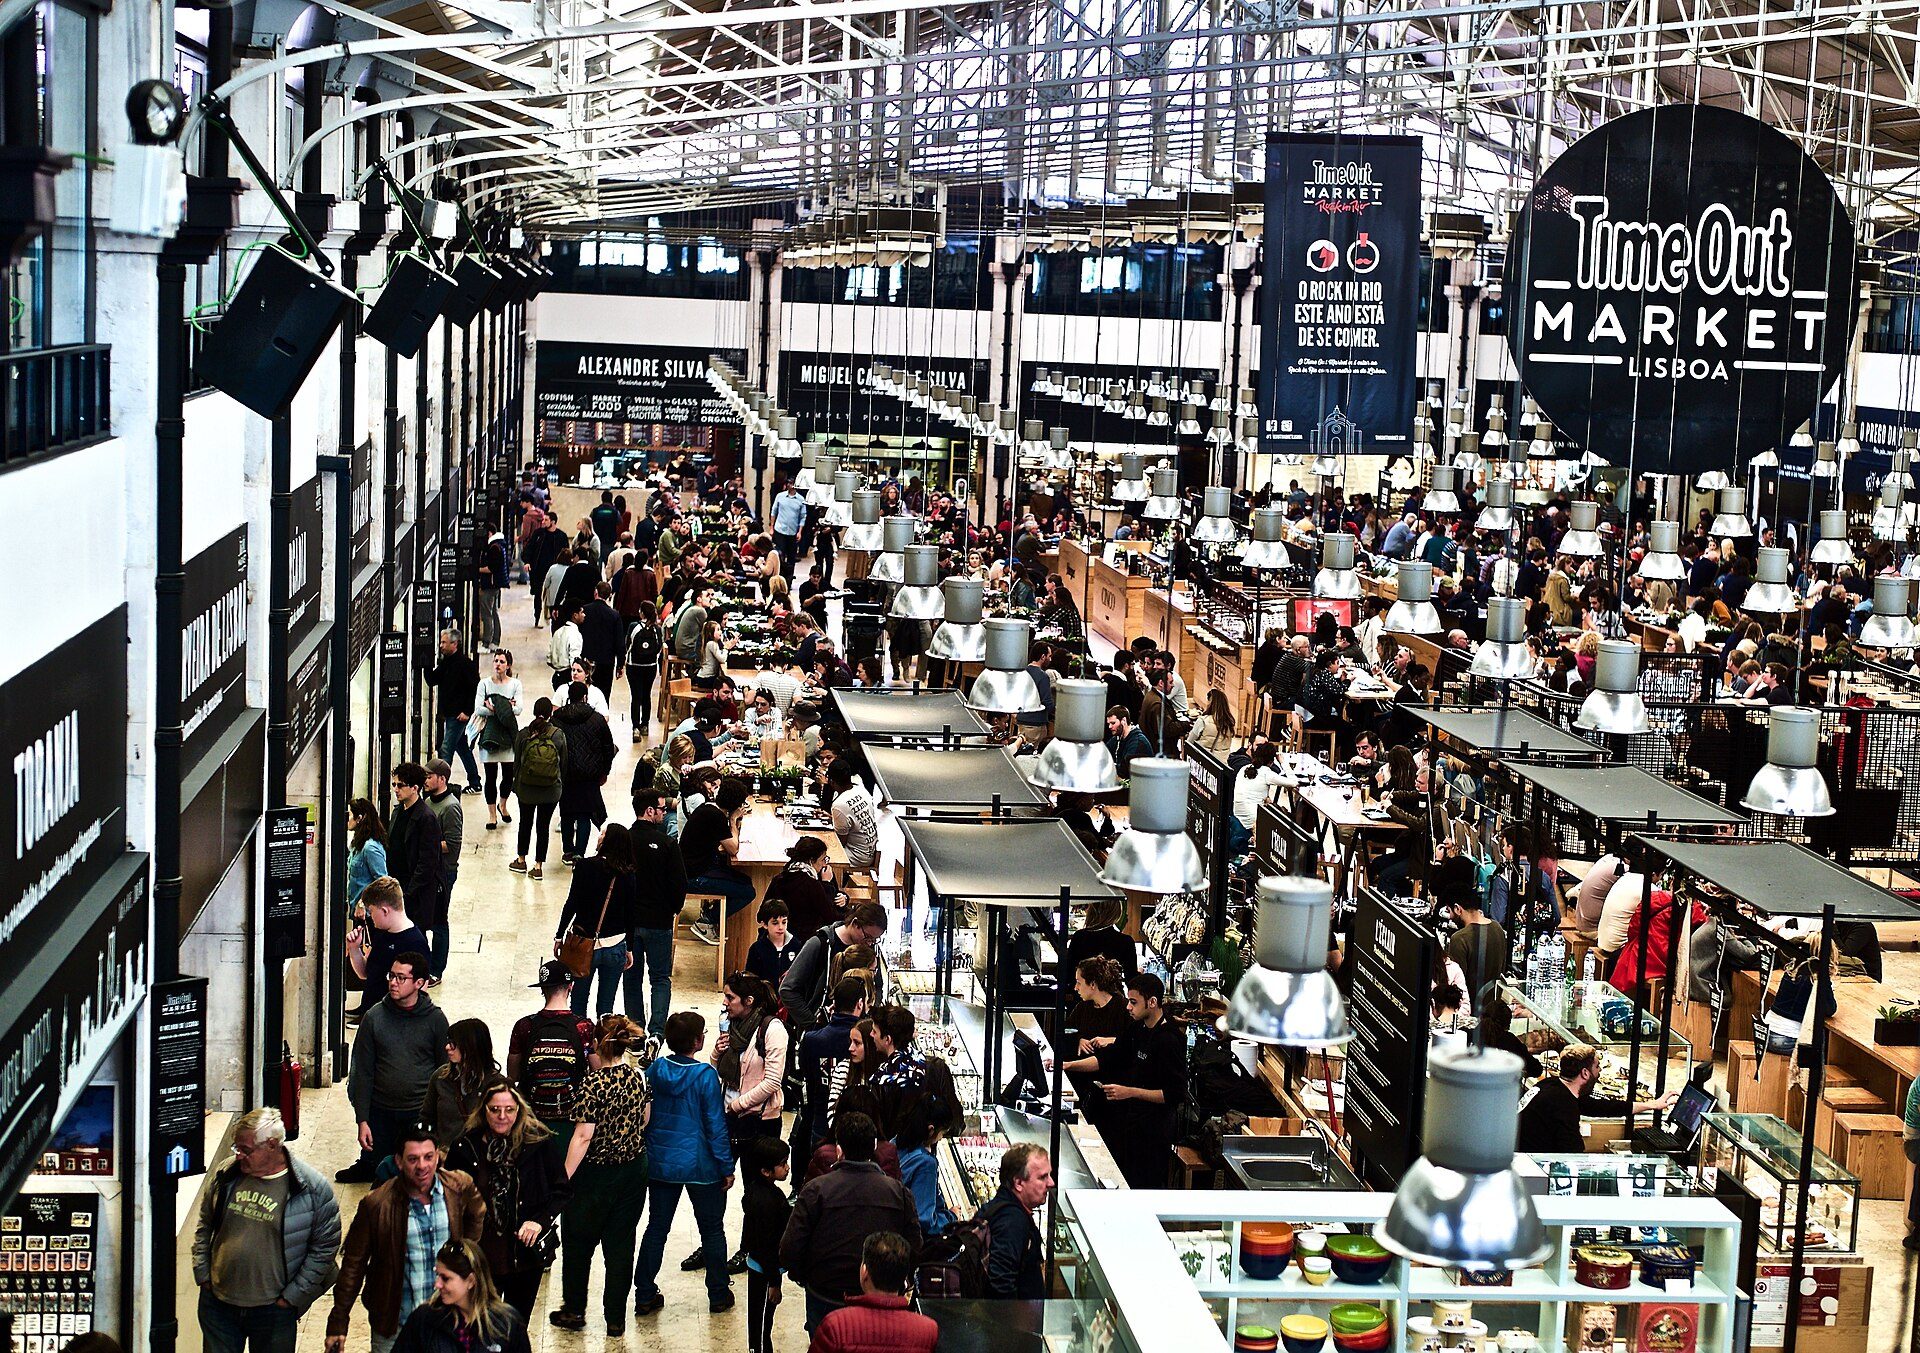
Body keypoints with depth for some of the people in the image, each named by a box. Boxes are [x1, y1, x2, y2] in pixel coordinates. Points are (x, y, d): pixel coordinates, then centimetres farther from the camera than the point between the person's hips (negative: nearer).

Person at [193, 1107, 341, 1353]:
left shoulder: (312, 1188, -14)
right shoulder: (226, 1174, -1)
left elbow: (325, 1246, -8)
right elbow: (204, 1227, 13)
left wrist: (292, 1296, -9)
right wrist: (202, 1273, 5)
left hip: (274, 1308, -3)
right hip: (218, 1303, 3)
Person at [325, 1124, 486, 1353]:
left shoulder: (460, 1187, -9)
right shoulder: (377, 1205, -17)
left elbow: (478, 1215, 16)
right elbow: (353, 1265, -9)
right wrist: (338, 1323, -8)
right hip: (395, 1323, -3)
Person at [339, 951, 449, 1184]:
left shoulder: (435, 1019, -6)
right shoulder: (375, 1017, -4)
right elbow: (362, 1072, -2)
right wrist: (362, 1120, -6)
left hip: (421, 1112, -1)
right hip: (381, 1112, 1)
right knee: (373, 1165, 11)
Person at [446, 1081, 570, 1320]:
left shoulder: (540, 1143, -7)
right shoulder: (465, 1146, -5)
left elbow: (562, 1190, 3)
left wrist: (540, 1221, -11)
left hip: (526, 1252, 0)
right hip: (480, 1253, 0)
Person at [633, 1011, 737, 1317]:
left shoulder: (655, 1070, -3)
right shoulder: (706, 1075, -17)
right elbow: (716, 1126, -14)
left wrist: (648, 1155, 19)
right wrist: (726, 1167, -5)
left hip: (660, 1163, 4)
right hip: (700, 1165, -4)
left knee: (657, 1228, 14)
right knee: (712, 1230, 11)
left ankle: (645, 1296, 16)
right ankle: (719, 1295, 20)